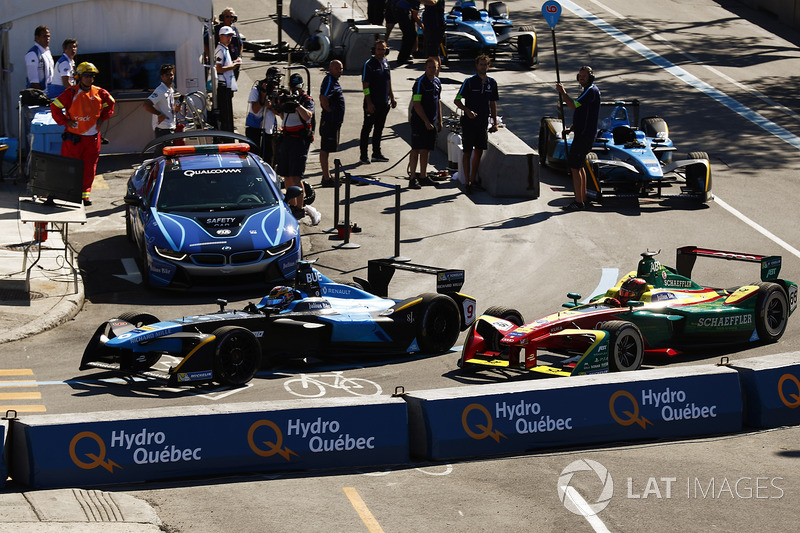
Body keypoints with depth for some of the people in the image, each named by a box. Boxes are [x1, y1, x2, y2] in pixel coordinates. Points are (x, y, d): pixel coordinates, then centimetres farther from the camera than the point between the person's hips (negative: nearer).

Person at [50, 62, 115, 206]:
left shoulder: (99, 93, 4)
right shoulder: (71, 93, -7)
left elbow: (110, 104, 22)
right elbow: (55, 107, -3)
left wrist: (102, 118, 11)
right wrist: (65, 121, -7)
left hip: (92, 137, 3)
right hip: (73, 137, -3)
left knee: (89, 168, 4)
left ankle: (85, 193, 13)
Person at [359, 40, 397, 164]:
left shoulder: (386, 63, 11)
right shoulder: (369, 64, -11)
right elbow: (365, 85, -13)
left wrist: (392, 98, 18)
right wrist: (369, 103, -17)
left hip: (384, 103, 7)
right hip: (372, 104, -7)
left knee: (379, 129, 13)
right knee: (367, 128, 0)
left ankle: (376, 153, 22)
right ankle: (363, 155, 5)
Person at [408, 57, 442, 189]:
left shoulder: (437, 82, 11)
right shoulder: (420, 82, -13)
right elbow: (417, 104, -16)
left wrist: (439, 121, 17)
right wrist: (426, 122, -17)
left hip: (431, 122, 7)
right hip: (419, 122, -7)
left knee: (426, 150, 12)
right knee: (416, 149, -5)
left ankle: (423, 175, 20)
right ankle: (412, 178, -4)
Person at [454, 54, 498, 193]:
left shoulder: (492, 83, 6)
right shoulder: (469, 82, -8)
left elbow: (493, 103, 15)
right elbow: (457, 100, -6)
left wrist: (495, 122, 11)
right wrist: (467, 110, -23)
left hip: (483, 123, 5)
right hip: (469, 122, -5)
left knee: (479, 152, 11)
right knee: (467, 152, -1)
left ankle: (473, 180, 22)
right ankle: (467, 182, 5)